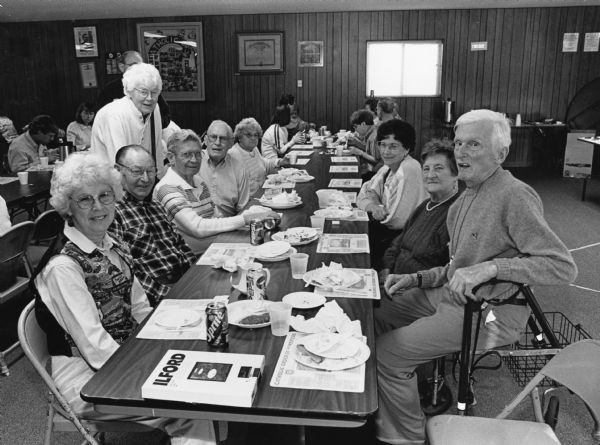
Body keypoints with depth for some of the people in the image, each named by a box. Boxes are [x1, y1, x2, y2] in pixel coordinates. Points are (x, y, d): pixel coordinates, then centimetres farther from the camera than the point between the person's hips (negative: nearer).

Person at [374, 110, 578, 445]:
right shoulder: (468, 197, 10)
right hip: (452, 294, 9)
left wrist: (491, 268, -34)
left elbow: (564, 267, -25)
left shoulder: (515, 196, -19)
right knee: (375, 321, 9)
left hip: (490, 313, -9)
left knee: (387, 354, -13)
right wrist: (417, 279, 4)